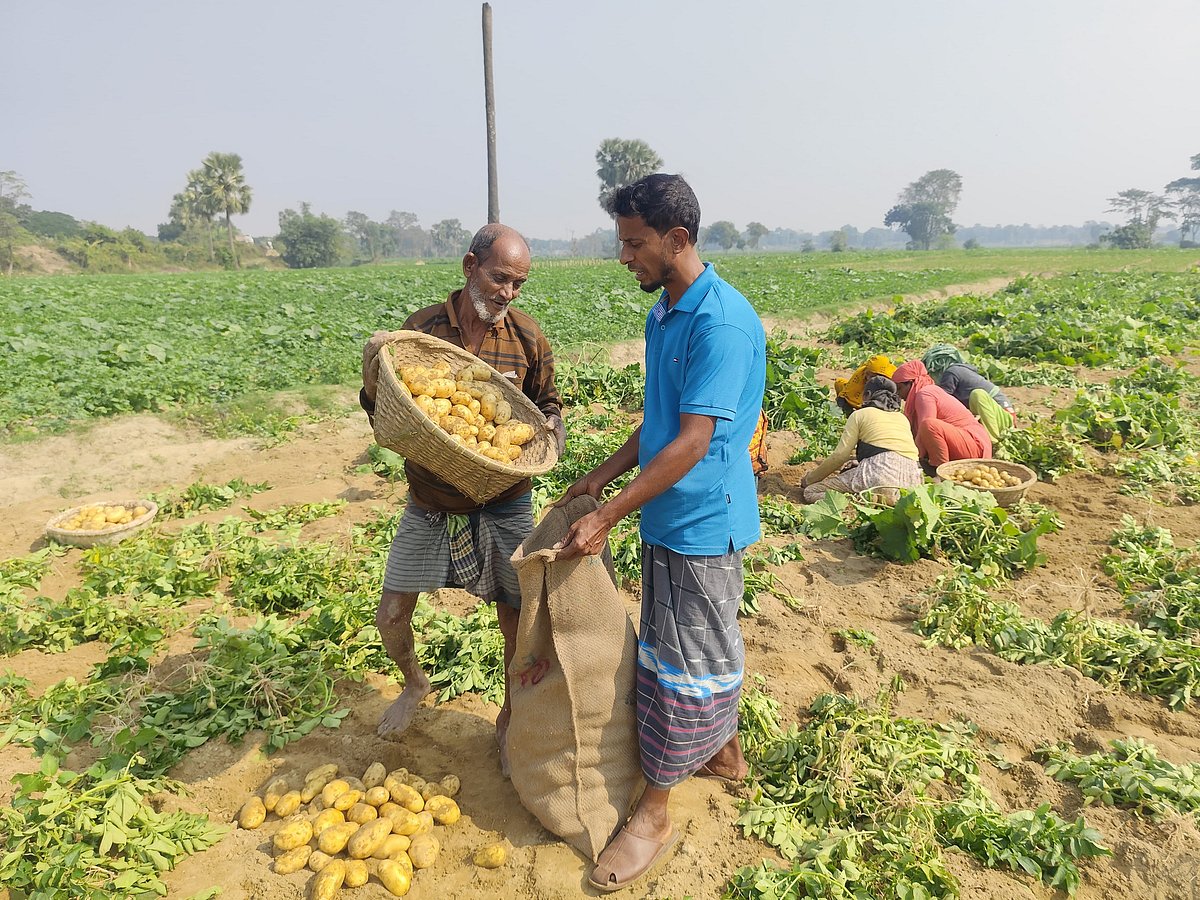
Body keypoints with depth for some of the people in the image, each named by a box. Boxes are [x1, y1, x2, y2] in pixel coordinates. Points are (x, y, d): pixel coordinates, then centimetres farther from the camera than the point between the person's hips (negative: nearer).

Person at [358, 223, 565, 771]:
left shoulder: (527, 338, -6)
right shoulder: (422, 327, -7)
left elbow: (548, 405, 8)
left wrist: (549, 434, -15)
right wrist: (373, 381, -23)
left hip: (503, 505, 0)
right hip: (429, 503, 1)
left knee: (517, 623, 7)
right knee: (391, 616, 9)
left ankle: (509, 721, 34)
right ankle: (414, 685, 44)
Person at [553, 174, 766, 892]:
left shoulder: (723, 323, -22)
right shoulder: (663, 315, 8)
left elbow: (692, 441, -26)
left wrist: (609, 516, -24)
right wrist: (607, 473, 10)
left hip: (702, 522, -9)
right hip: (668, 516, 9)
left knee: (684, 662, 4)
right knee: (707, 645, 23)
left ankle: (654, 814, 21)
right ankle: (725, 752, 44)